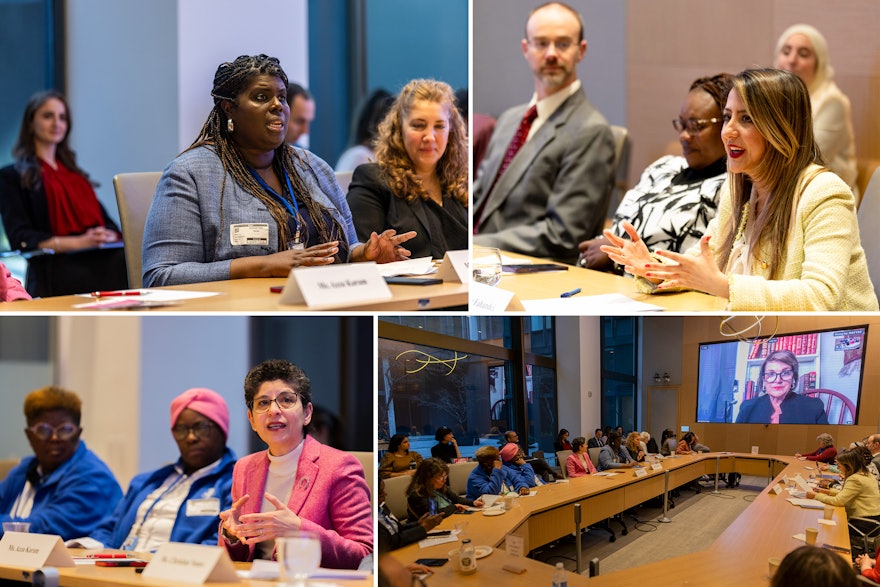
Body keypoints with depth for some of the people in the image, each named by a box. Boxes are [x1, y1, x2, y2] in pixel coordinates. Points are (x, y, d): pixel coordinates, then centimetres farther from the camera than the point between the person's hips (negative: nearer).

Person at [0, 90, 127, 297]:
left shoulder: (76, 173, 33)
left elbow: (106, 221, 25)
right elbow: (20, 238, 1)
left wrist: (109, 236, -3)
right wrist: (77, 242, -13)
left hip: (101, 255, 5)